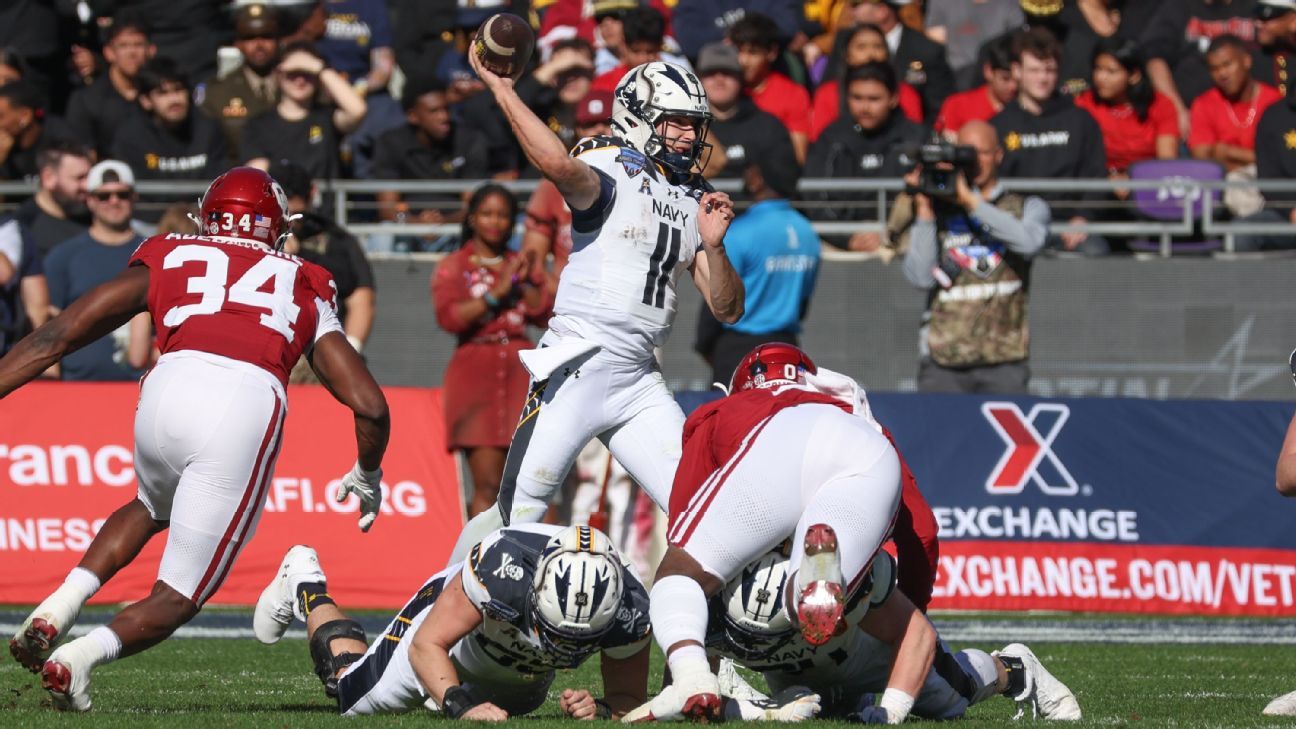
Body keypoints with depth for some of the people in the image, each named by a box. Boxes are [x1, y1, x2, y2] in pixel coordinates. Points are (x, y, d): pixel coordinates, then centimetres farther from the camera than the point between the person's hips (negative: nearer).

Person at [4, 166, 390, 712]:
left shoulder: (167, 261, 26)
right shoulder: (305, 290, 29)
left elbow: (59, 336, 18)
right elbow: (369, 405, 24)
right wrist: (368, 476, 42)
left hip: (169, 393, 2)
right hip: (249, 407, -2)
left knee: (152, 507, 36)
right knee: (178, 597, 10)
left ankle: (58, 608, 14)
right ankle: (82, 655, -18)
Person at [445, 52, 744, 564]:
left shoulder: (694, 202, 16)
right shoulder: (611, 176, -6)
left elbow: (727, 308, 14)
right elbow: (557, 164, -31)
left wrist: (713, 245, -4)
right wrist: (498, 86, -26)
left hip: (639, 385, 6)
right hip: (578, 369, -6)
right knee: (517, 515, -4)